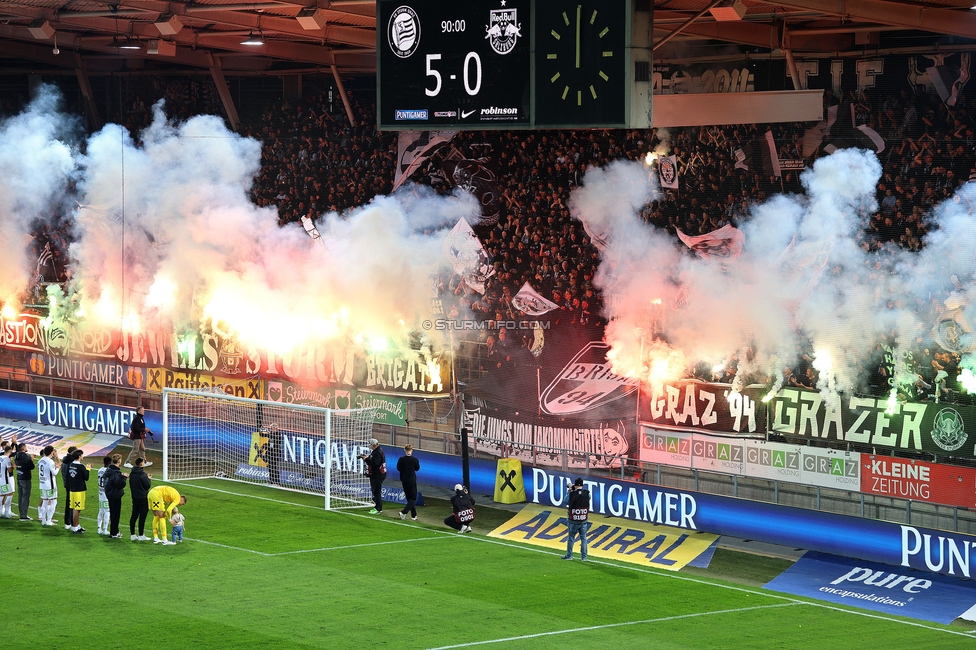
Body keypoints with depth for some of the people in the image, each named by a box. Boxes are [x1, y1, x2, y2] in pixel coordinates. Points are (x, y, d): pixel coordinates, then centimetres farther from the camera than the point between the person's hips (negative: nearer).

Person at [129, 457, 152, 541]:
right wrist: (149, 479, 5)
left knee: (134, 516, 11)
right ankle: (141, 536, 0)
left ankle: (132, 535, 14)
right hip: (143, 498, -8)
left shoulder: (132, 474, 7)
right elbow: (148, 486, -12)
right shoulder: (142, 474, -17)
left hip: (135, 498, 8)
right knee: (142, 517, -2)